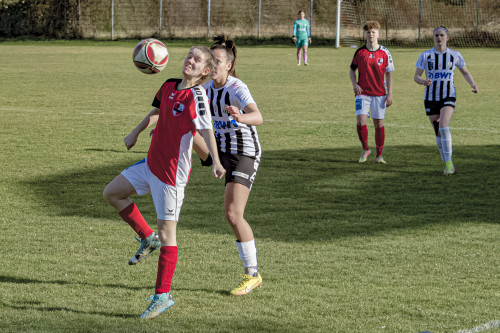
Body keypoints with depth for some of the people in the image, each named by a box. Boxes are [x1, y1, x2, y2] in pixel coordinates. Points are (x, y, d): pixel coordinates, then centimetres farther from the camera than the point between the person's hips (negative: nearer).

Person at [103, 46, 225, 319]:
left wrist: (216, 162, -45)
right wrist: (135, 133, 29)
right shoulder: (169, 86, 5)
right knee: (112, 193, 16)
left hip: (172, 172, -8)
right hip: (151, 162, 8)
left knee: (166, 233, -3)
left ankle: (163, 296, 5)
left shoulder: (196, 96, -18)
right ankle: (148, 238, 25)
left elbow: (206, 130, -31)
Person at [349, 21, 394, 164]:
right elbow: (352, 70, 13)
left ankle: (379, 155, 15)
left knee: (379, 124, 3)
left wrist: (389, 94, -1)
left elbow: (389, 74, 4)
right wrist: (355, 84, -4)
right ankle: (365, 150, 8)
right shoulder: (360, 52, 1)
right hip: (362, 93, 0)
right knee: (360, 122, -14)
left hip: (379, 93, 0)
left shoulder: (385, 53, -1)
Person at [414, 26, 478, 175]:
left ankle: (449, 162, -17)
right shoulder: (425, 55, 1)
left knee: (443, 126, -24)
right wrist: (423, 81, -22)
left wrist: (473, 84, -5)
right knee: (438, 133, 5)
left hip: (448, 97, -2)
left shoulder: (455, 55, 2)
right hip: (431, 98, 2)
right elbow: (416, 76, 1)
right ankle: (448, 165, 20)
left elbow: (465, 72, 14)